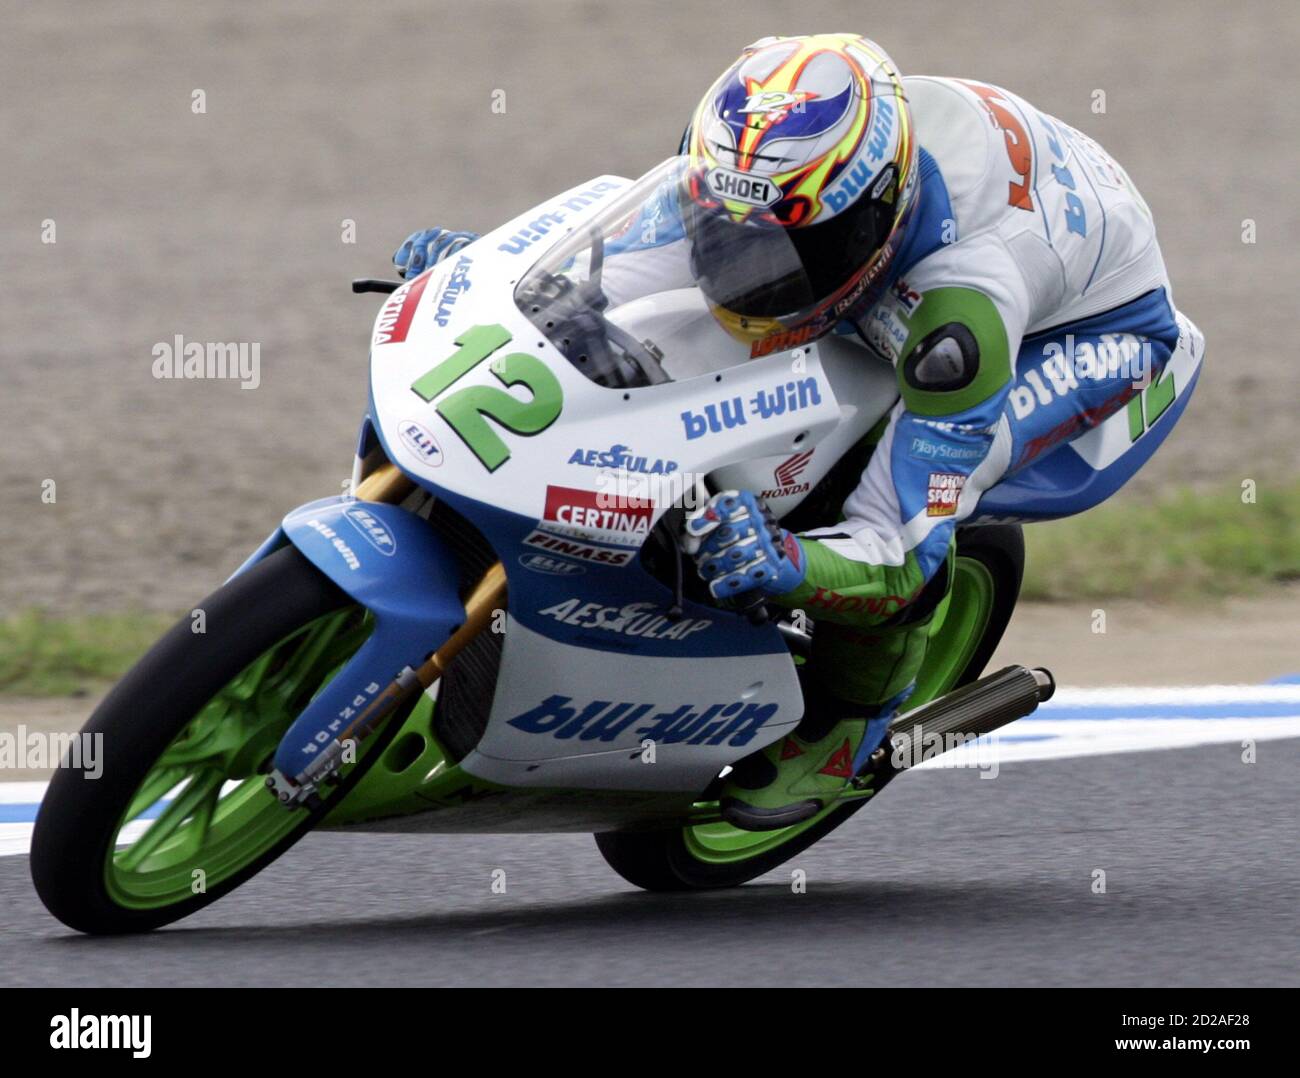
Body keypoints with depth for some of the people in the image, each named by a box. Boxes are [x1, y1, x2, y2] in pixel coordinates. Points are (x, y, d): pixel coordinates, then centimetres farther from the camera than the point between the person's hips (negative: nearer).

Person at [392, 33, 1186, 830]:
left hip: (1098, 323, -7)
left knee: (924, 488, -32)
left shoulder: (964, 314, -46)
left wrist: (783, 564, -62)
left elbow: (901, 556, -43)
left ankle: (846, 719, -6)